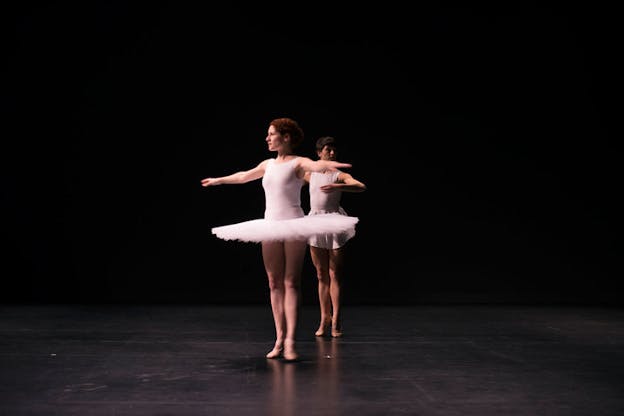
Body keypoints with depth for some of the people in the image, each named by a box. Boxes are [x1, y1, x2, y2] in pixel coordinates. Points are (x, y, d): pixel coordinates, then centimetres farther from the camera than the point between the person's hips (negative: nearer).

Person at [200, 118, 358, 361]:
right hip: (270, 227, 6)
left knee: (291, 283, -6)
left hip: (293, 226, -6)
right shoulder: (268, 164, 14)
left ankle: (290, 342, -9)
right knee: (275, 284, 3)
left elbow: (315, 165, -26)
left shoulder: (298, 162, -4)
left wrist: (327, 164, -51)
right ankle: (279, 340, 7)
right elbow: (243, 176, 31)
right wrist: (217, 180, 44)